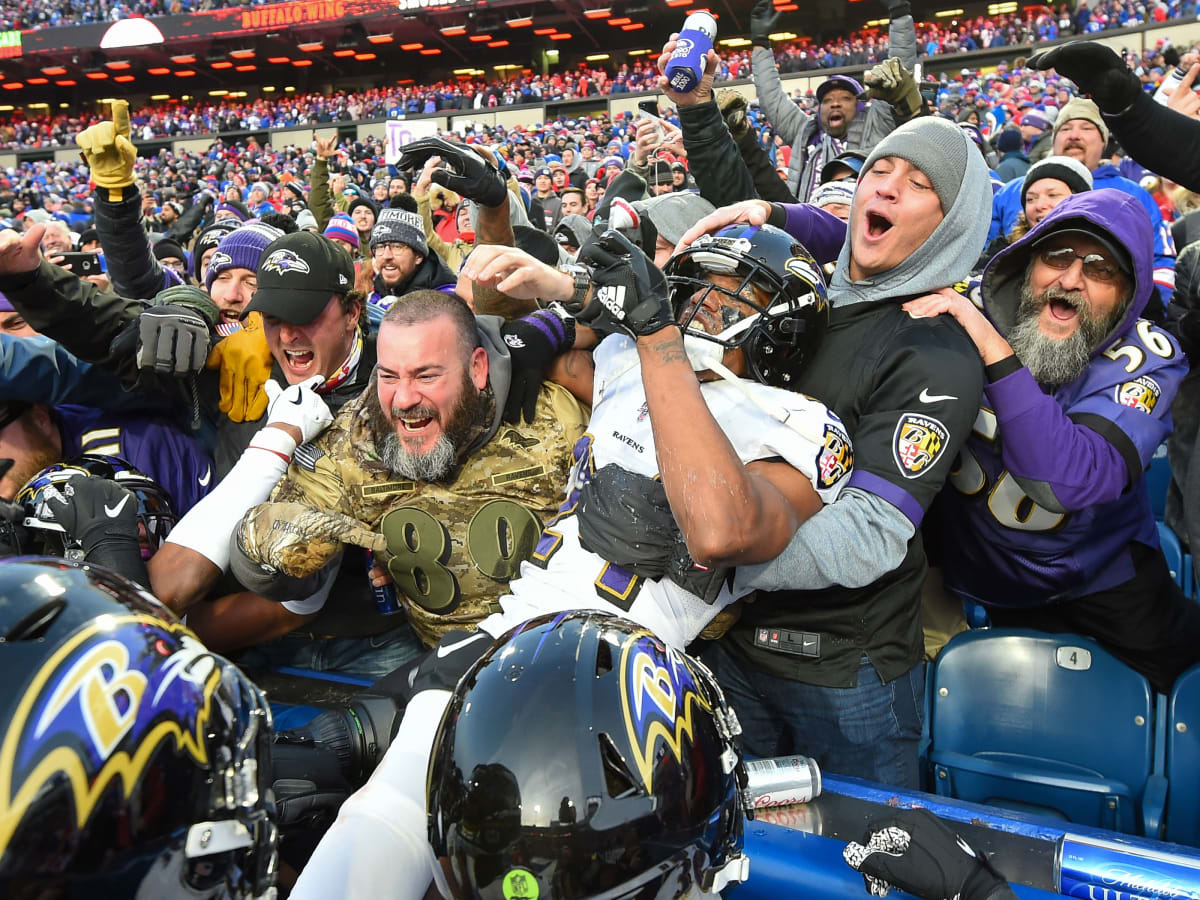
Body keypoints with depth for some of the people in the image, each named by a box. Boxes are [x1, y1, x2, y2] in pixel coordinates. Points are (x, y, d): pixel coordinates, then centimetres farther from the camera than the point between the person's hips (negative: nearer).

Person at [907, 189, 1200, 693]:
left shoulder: (1146, 360, -22)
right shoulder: (966, 311, -18)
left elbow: (1072, 482, -39)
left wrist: (995, 350, -44)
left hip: (1101, 576, -1)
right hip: (981, 573, 1)